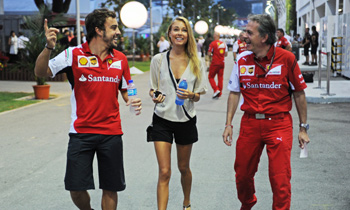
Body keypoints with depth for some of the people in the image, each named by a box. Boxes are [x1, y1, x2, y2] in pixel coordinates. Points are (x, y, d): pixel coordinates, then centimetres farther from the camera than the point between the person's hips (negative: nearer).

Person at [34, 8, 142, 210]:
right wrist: (49, 47, -24)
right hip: (81, 133, -2)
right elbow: (41, 72, -7)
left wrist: (133, 101, -7)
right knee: (76, 188, 1)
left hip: (111, 133, 3)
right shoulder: (74, 55, -5)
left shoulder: (120, 59, 6)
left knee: (111, 189, 7)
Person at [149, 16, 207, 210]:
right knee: (164, 172, -8)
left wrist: (191, 95, -18)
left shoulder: (196, 63, -2)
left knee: (184, 168, 18)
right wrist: (155, 97, -18)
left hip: (186, 120, 2)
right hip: (162, 119, -1)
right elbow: (152, 89, 4)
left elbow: (198, 96, 4)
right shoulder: (159, 59, -4)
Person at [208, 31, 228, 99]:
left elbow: (209, 53, -11)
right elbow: (226, 54, 10)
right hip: (222, 63, 5)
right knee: (220, 77, 9)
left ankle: (216, 90, -11)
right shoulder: (223, 44, 7)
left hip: (215, 63, -5)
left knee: (211, 77, 6)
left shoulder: (213, 43, -10)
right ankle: (219, 93, 12)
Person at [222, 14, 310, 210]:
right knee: (243, 174, 12)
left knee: (280, 178, -6)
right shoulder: (242, 60, 2)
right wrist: (229, 124, 5)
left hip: (279, 124, -3)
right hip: (249, 124, 3)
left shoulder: (287, 58, -7)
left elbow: (299, 93, 0)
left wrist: (303, 129, 1)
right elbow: (234, 93, 10)